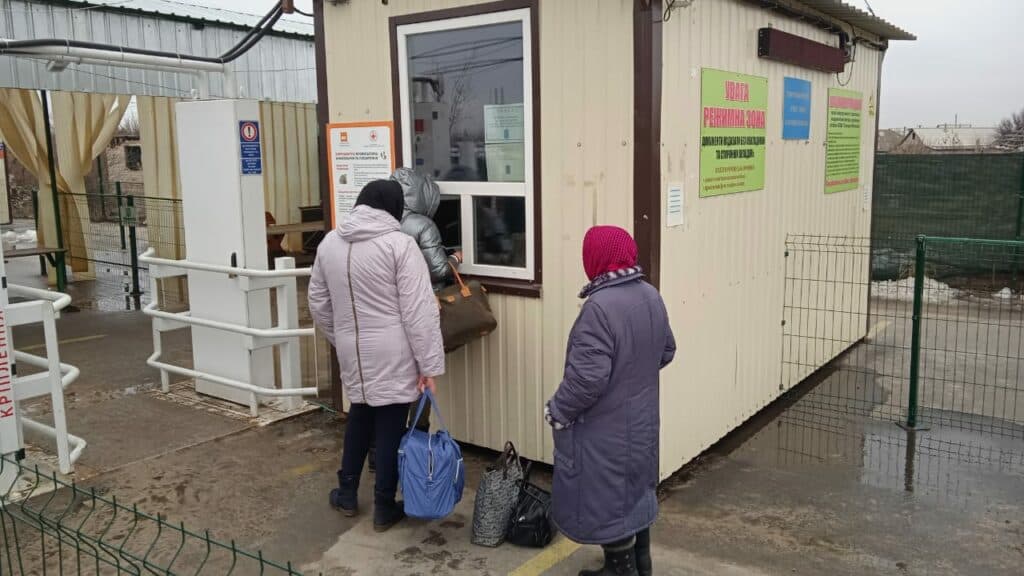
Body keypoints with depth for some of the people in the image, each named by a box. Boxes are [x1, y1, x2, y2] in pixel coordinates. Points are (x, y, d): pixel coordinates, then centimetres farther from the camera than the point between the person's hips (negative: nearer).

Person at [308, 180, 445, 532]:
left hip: (352, 352, 5)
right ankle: (384, 508, 18)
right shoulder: (400, 244, -13)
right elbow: (419, 311, -17)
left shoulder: (329, 243, 5)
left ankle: (347, 494, 33)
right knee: (390, 425, 7)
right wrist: (430, 364, -14)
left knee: (360, 415, 23)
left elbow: (318, 303, 13)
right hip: (392, 354, -5)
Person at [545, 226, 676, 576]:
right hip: (641, 419, 9)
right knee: (635, 486, 22)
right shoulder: (651, 297, 0)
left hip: (605, 428, -9)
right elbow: (666, 351, 13)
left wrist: (558, 411, -14)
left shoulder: (600, 306, -27)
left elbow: (588, 376, -29)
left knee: (605, 498, 8)